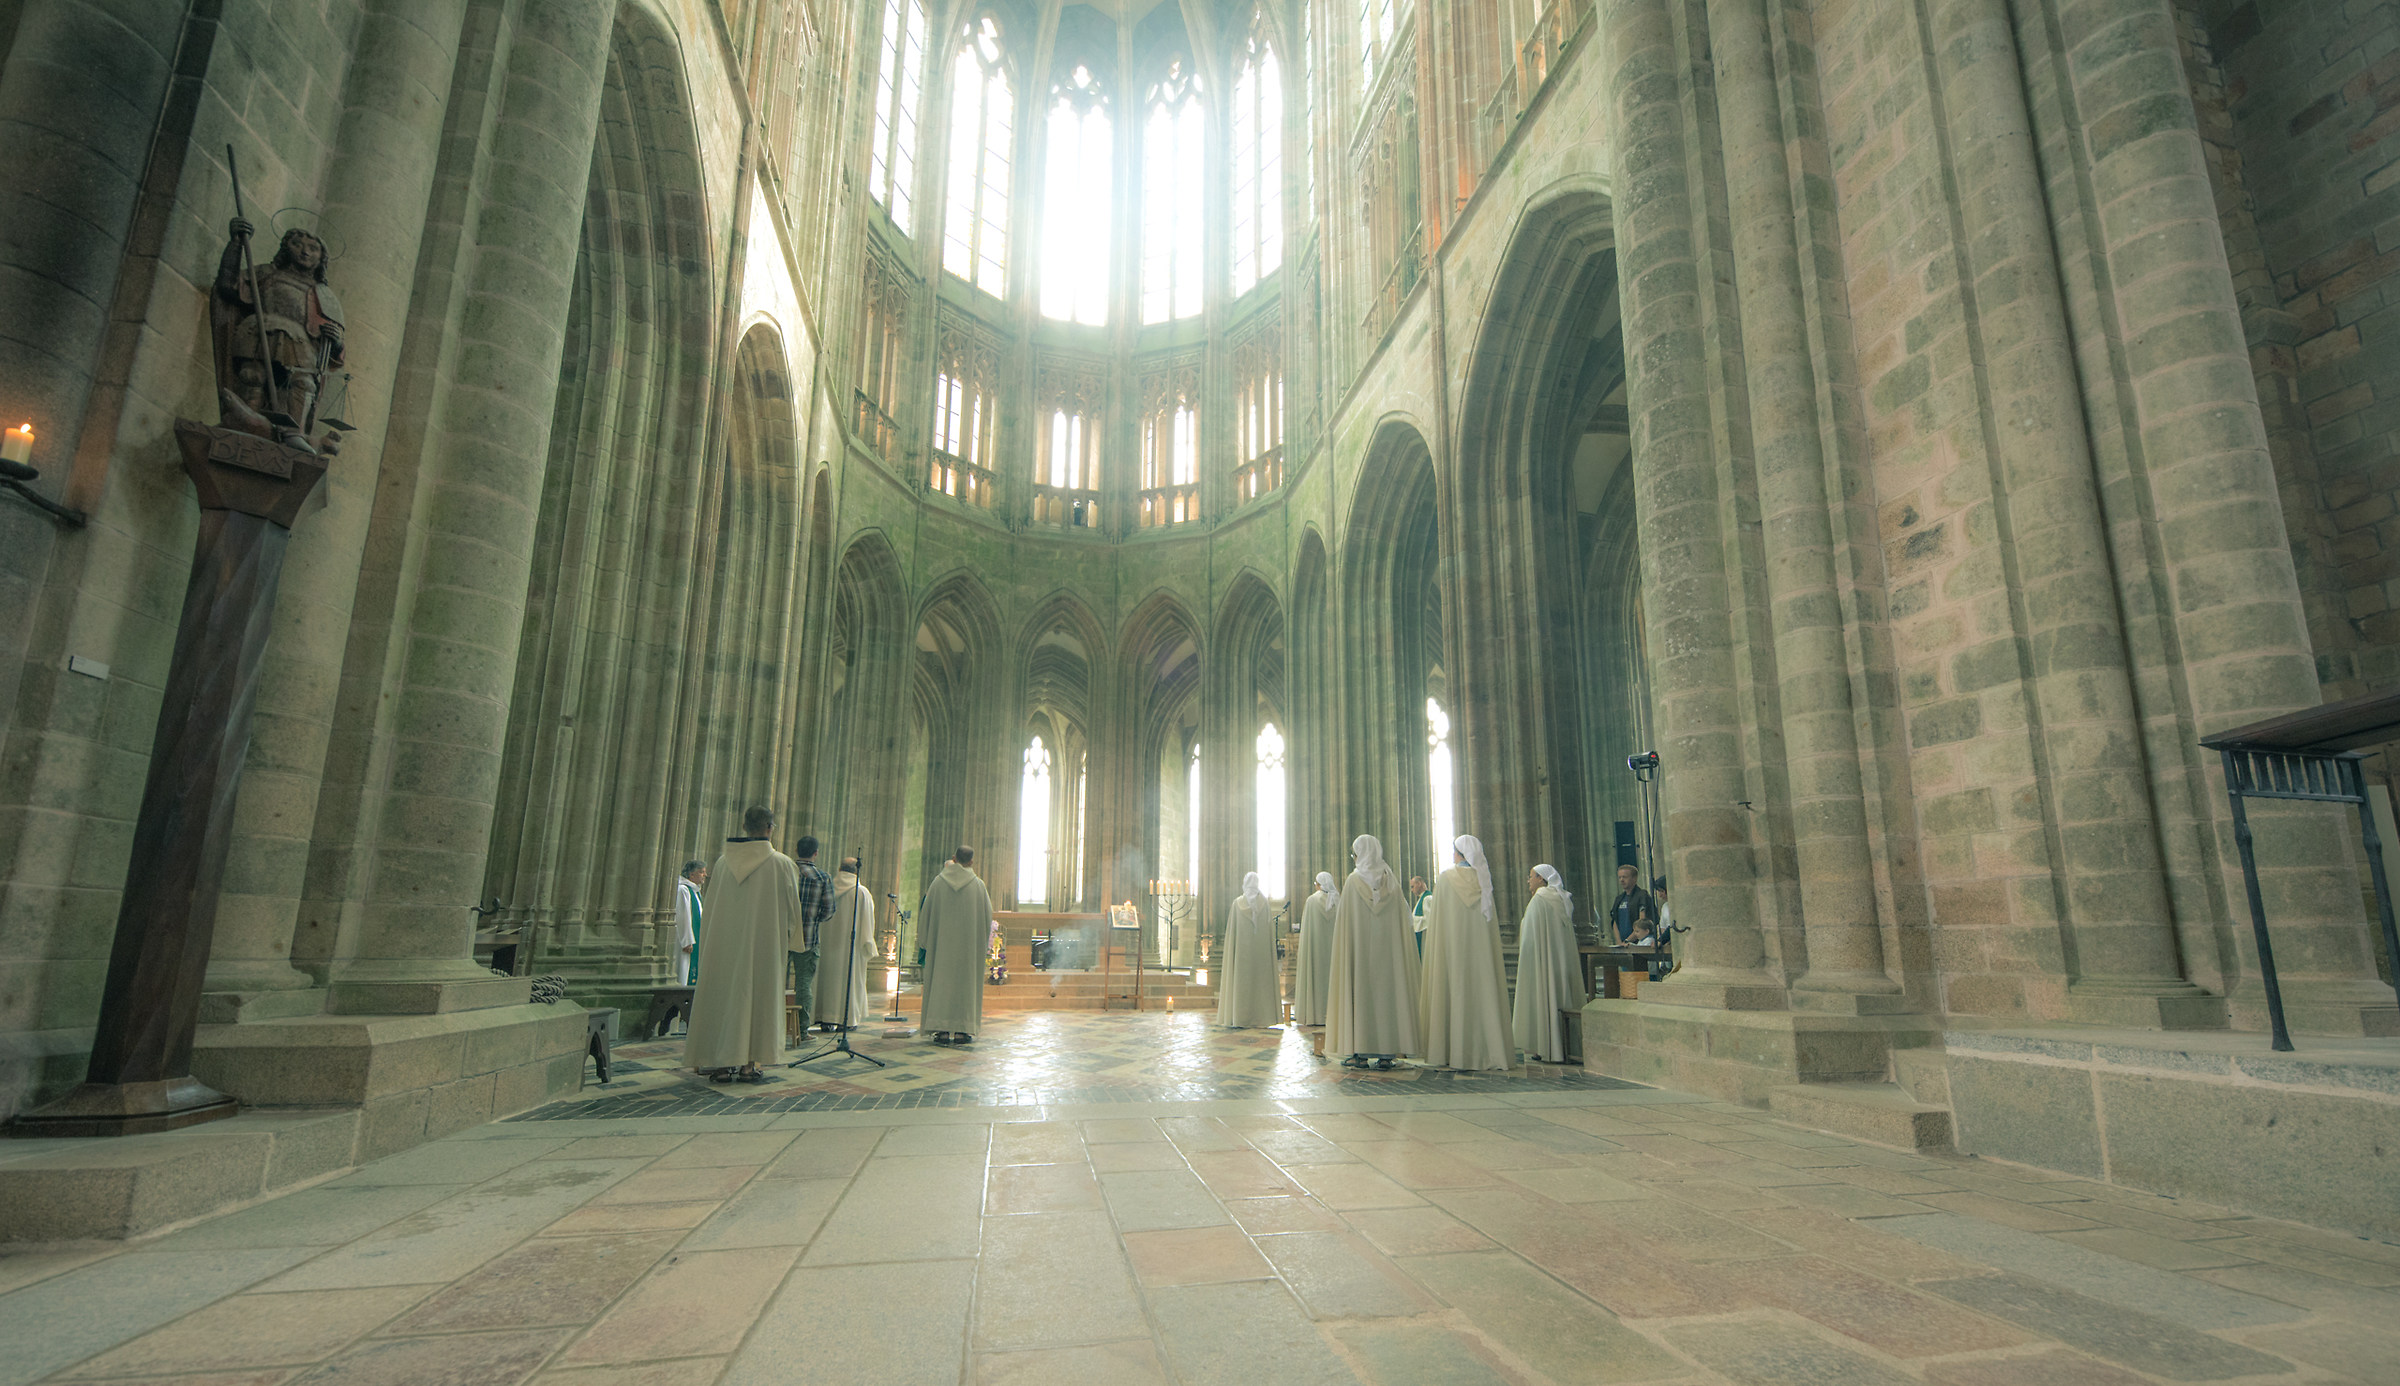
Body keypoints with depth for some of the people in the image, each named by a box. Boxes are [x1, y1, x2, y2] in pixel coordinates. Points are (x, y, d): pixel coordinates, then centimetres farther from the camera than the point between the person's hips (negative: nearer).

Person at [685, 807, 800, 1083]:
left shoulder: (723, 861, 2)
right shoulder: (782, 864, -8)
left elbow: (710, 904, 9)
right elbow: (792, 910, -1)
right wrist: (785, 935, 16)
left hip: (724, 943, 3)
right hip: (763, 944, -3)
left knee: (722, 997, 10)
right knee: (757, 998, 3)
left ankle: (721, 1064, 12)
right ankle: (748, 1064, 3)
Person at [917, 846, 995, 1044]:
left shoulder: (939, 881, -1)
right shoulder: (977, 884, -2)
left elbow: (926, 912, 2)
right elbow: (987, 914, 2)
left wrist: (925, 940, 11)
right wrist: (984, 939, 19)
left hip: (942, 940, 1)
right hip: (968, 943, 0)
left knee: (941, 981, 5)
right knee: (965, 982, 5)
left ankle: (942, 1030, 3)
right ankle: (962, 1030, 4)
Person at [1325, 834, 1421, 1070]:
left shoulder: (1353, 881, -4)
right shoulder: (1391, 880, 4)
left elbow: (1344, 918, -5)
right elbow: (1401, 920, 4)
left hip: (1359, 949, -3)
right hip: (1387, 949, 3)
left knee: (1360, 991, 1)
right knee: (1386, 990, 4)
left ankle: (1360, 1052, 0)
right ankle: (1386, 1053, 4)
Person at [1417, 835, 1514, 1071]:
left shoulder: (1445, 879, -5)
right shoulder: (1483, 880, 4)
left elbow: (1437, 916, -3)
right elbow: (1492, 919, 8)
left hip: (1452, 946, -3)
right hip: (1480, 947, 3)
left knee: (1454, 992, 0)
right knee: (1482, 994, 5)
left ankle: (1452, 1052, 1)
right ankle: (1488, 1050, 4)